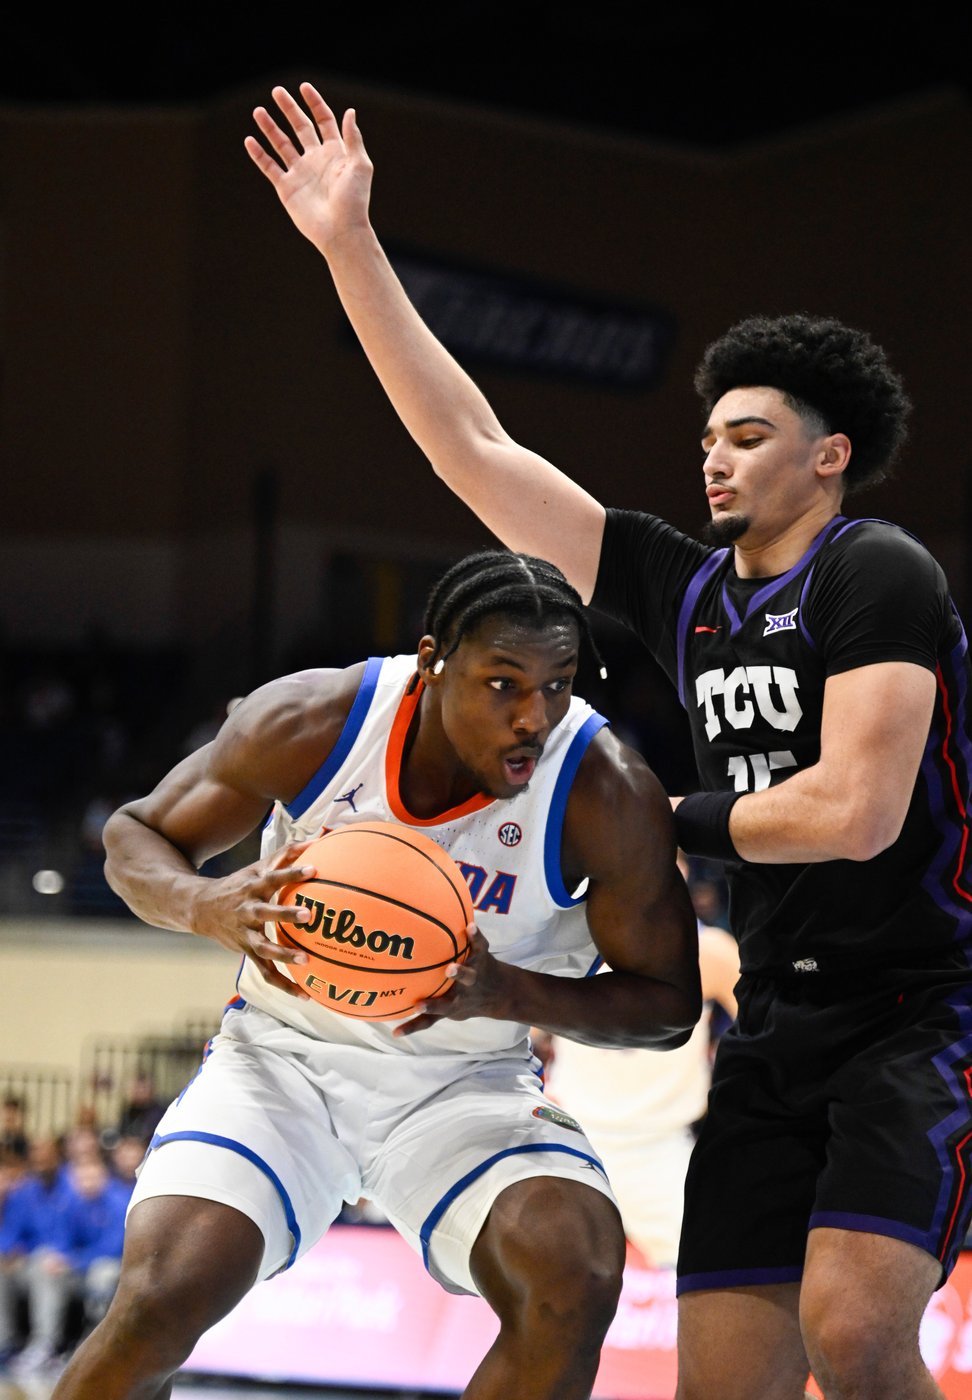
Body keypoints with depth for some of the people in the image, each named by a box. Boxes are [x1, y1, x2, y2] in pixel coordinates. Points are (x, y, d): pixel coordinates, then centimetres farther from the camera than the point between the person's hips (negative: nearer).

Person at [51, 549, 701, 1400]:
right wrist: (208, 907, -29)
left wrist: (512, 994, -28)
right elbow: (135, 836, -4)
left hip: (467, 1081, 0)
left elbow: (669, 1004, -8)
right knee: (160, 1300, -24)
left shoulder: (608, 794, -20)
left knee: (575, 1284, -29)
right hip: (284, 1052, 0)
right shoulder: (311, 721, -18)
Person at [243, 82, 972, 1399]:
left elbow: (855, 812, -20)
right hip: (776, 1031, 7)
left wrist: (678, 821, -3)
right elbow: (473, 447, 13)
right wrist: (352, 248, 10)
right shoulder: (683, 589, 12)